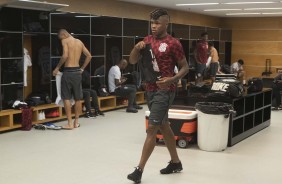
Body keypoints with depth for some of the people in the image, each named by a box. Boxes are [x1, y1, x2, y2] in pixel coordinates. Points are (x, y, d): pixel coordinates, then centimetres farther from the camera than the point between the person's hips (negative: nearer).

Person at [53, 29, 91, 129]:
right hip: (77, 72, 6)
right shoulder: (79, 42, 13)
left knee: (66, 98, -1)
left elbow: (65, 55, -19)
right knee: (78, 98, 11)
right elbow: (89, 56, 15)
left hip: (68, 72, -6)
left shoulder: (65, 41, -5)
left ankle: (70, 123, -3)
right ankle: (76, 122, 19)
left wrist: (57, 68, -10)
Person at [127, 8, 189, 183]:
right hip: (150, 89, 7)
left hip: (164, 91, -7)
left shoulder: (173, 43, -10)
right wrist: (136, 48, -11)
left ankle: (139, 169, -5)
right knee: (163, 126, 16)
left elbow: (185, 67, -5)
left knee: (151, 129, -8)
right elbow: (132, 61, 9)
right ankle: (176, 162, 29)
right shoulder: (148, 40, 9)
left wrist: (172, 79, -22)